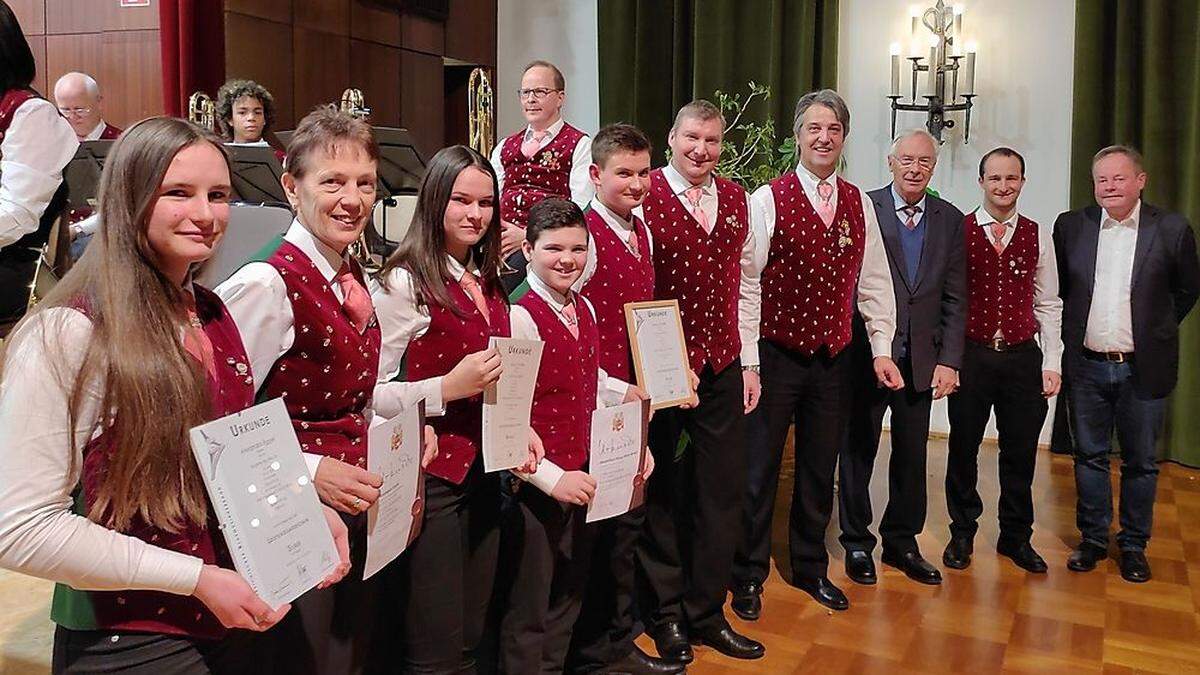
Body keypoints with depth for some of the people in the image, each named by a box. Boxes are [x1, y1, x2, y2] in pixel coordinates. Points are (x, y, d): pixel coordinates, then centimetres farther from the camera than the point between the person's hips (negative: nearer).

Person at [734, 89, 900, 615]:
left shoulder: (859, 205, 7)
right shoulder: (768, 199, -8)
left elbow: (874, 284, 10)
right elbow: (746, 285, -10)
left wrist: (881, 349, 4)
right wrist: (746, 361, -13)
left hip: (834, 356, 4)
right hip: (776, 354, -4)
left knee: (820, 469, 15)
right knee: (759, 469, 5)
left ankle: (810, 567, 33)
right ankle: (748, 576, 21)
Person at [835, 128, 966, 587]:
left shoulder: (950, 220, 6)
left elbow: (955, 299, 6)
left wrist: (949, 360, -1)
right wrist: (861, 347, -13)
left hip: (922, 359, 4)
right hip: (867, 355, -3)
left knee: (912, 455, 12)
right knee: (858, 450, 10)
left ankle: (902, 541, 29)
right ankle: (857, 543, 25)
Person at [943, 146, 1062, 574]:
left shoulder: (1038, 237, 7)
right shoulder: (958, 231, -1)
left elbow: (1048, 305, 9)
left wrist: (1052, 363, 3)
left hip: (1022, 357, 2)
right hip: (971, 356, -2)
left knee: (1021, 451, 10)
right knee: (963, 448, 8)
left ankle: (1016, 537, 26)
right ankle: (962, 533, 25)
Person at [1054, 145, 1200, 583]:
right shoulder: (1071, 226, 1)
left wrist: (1156, 332, 9)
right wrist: (1073, 332, 8)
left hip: (1142, 367, -1)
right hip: (1087, 365, 1)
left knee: (1140, 462, 9)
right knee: (1089, 457, 11)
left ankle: (1133, 544, 24)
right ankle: (1092, 539, 25)